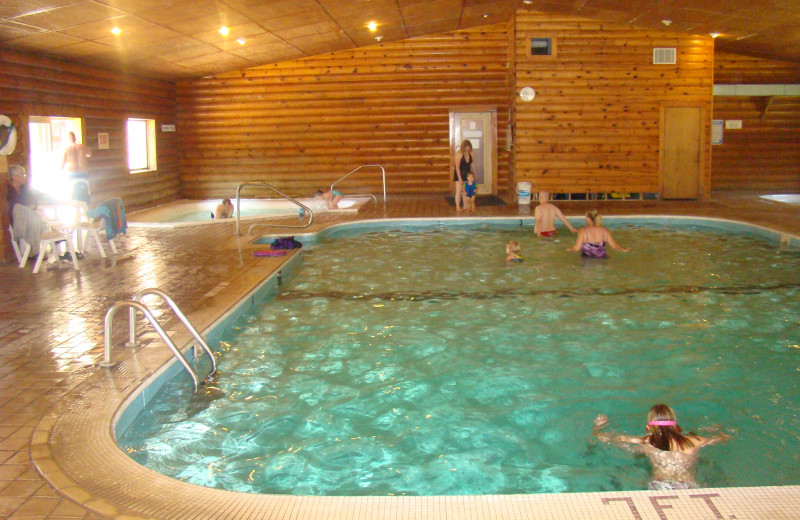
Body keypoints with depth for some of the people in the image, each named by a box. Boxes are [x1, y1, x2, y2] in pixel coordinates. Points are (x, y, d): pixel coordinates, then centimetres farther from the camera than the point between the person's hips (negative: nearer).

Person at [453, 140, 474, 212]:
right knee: (459, 191, -4)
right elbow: (457, 167, -18)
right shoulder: (459, 154, -18)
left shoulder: (470, 153, -2)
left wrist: (474, 174, 6)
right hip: (459, 174, -5)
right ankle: (458, 207, 3)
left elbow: (472, 164, 7)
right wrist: (460, 178, -20)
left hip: (467, 173, 5)